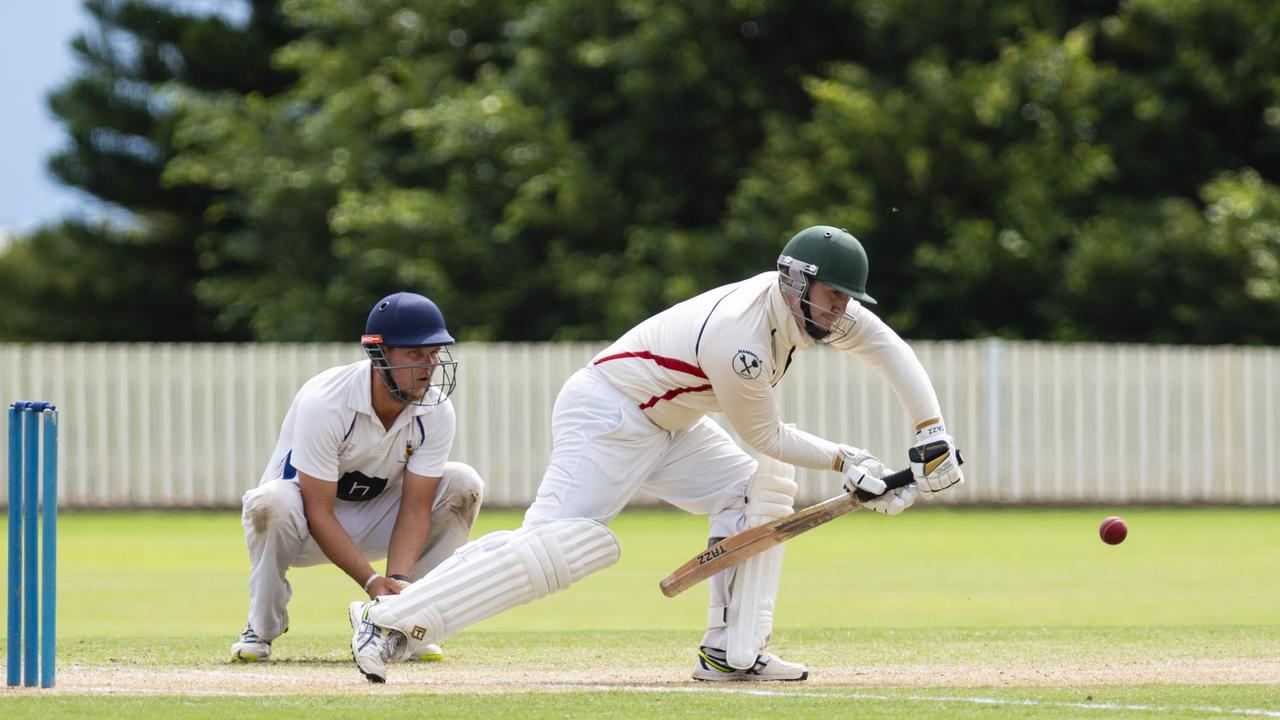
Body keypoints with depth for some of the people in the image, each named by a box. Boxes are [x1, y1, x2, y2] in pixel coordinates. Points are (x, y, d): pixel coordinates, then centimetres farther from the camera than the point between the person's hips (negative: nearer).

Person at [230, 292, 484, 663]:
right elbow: (318, 513, -28)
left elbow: (415, 506, -14)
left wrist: (399, 578, -31)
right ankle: (261, 628, -14)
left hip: (372, 526, 5)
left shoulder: (436, 412, -15)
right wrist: (372, 581, -37)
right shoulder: (323, 402, -30)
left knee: (462, 485, -16)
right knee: (276, 500, -40)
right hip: (307, 528, -5)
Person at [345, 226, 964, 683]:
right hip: (607, 416, -10)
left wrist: (933, 436, 1)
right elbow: (766, 437, -15)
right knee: (556, 544, -22)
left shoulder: (814, 301, -4)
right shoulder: (738, 342, -29)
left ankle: (732, 651, 2)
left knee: (757, 491, 2)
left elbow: (890, 352, 7)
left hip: (665, 424, 10)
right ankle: (389, 619, -24)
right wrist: (845, 462, -8)